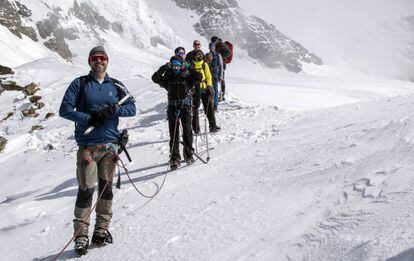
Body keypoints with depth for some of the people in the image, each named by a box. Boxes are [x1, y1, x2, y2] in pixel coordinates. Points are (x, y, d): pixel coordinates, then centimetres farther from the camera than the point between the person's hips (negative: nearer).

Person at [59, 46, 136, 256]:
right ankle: (81, 236, 1)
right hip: (88, 145, -3)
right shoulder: (80, 84, 3)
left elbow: (132, 108, 6)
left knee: (106, 188, 9)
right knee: (86, 190, -7)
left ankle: (101, 230, 19)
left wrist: (113, 110, -14)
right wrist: (90, 119, -15)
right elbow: (65, 110, -3)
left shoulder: (115, 86, 11)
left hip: (110, 143, 4)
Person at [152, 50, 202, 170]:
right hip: (172, 108, 1)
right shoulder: (168, 79, 8)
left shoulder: (187, 78, 7)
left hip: (185, 107, 0)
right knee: (173, 134, -2)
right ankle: (174, 158, 2)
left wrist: (188, 69, -10)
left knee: (187, 132, 1)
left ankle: (188, 154, 17)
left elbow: (199, 77, -6)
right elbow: (155, 78, -4)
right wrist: (163, 68, -15)